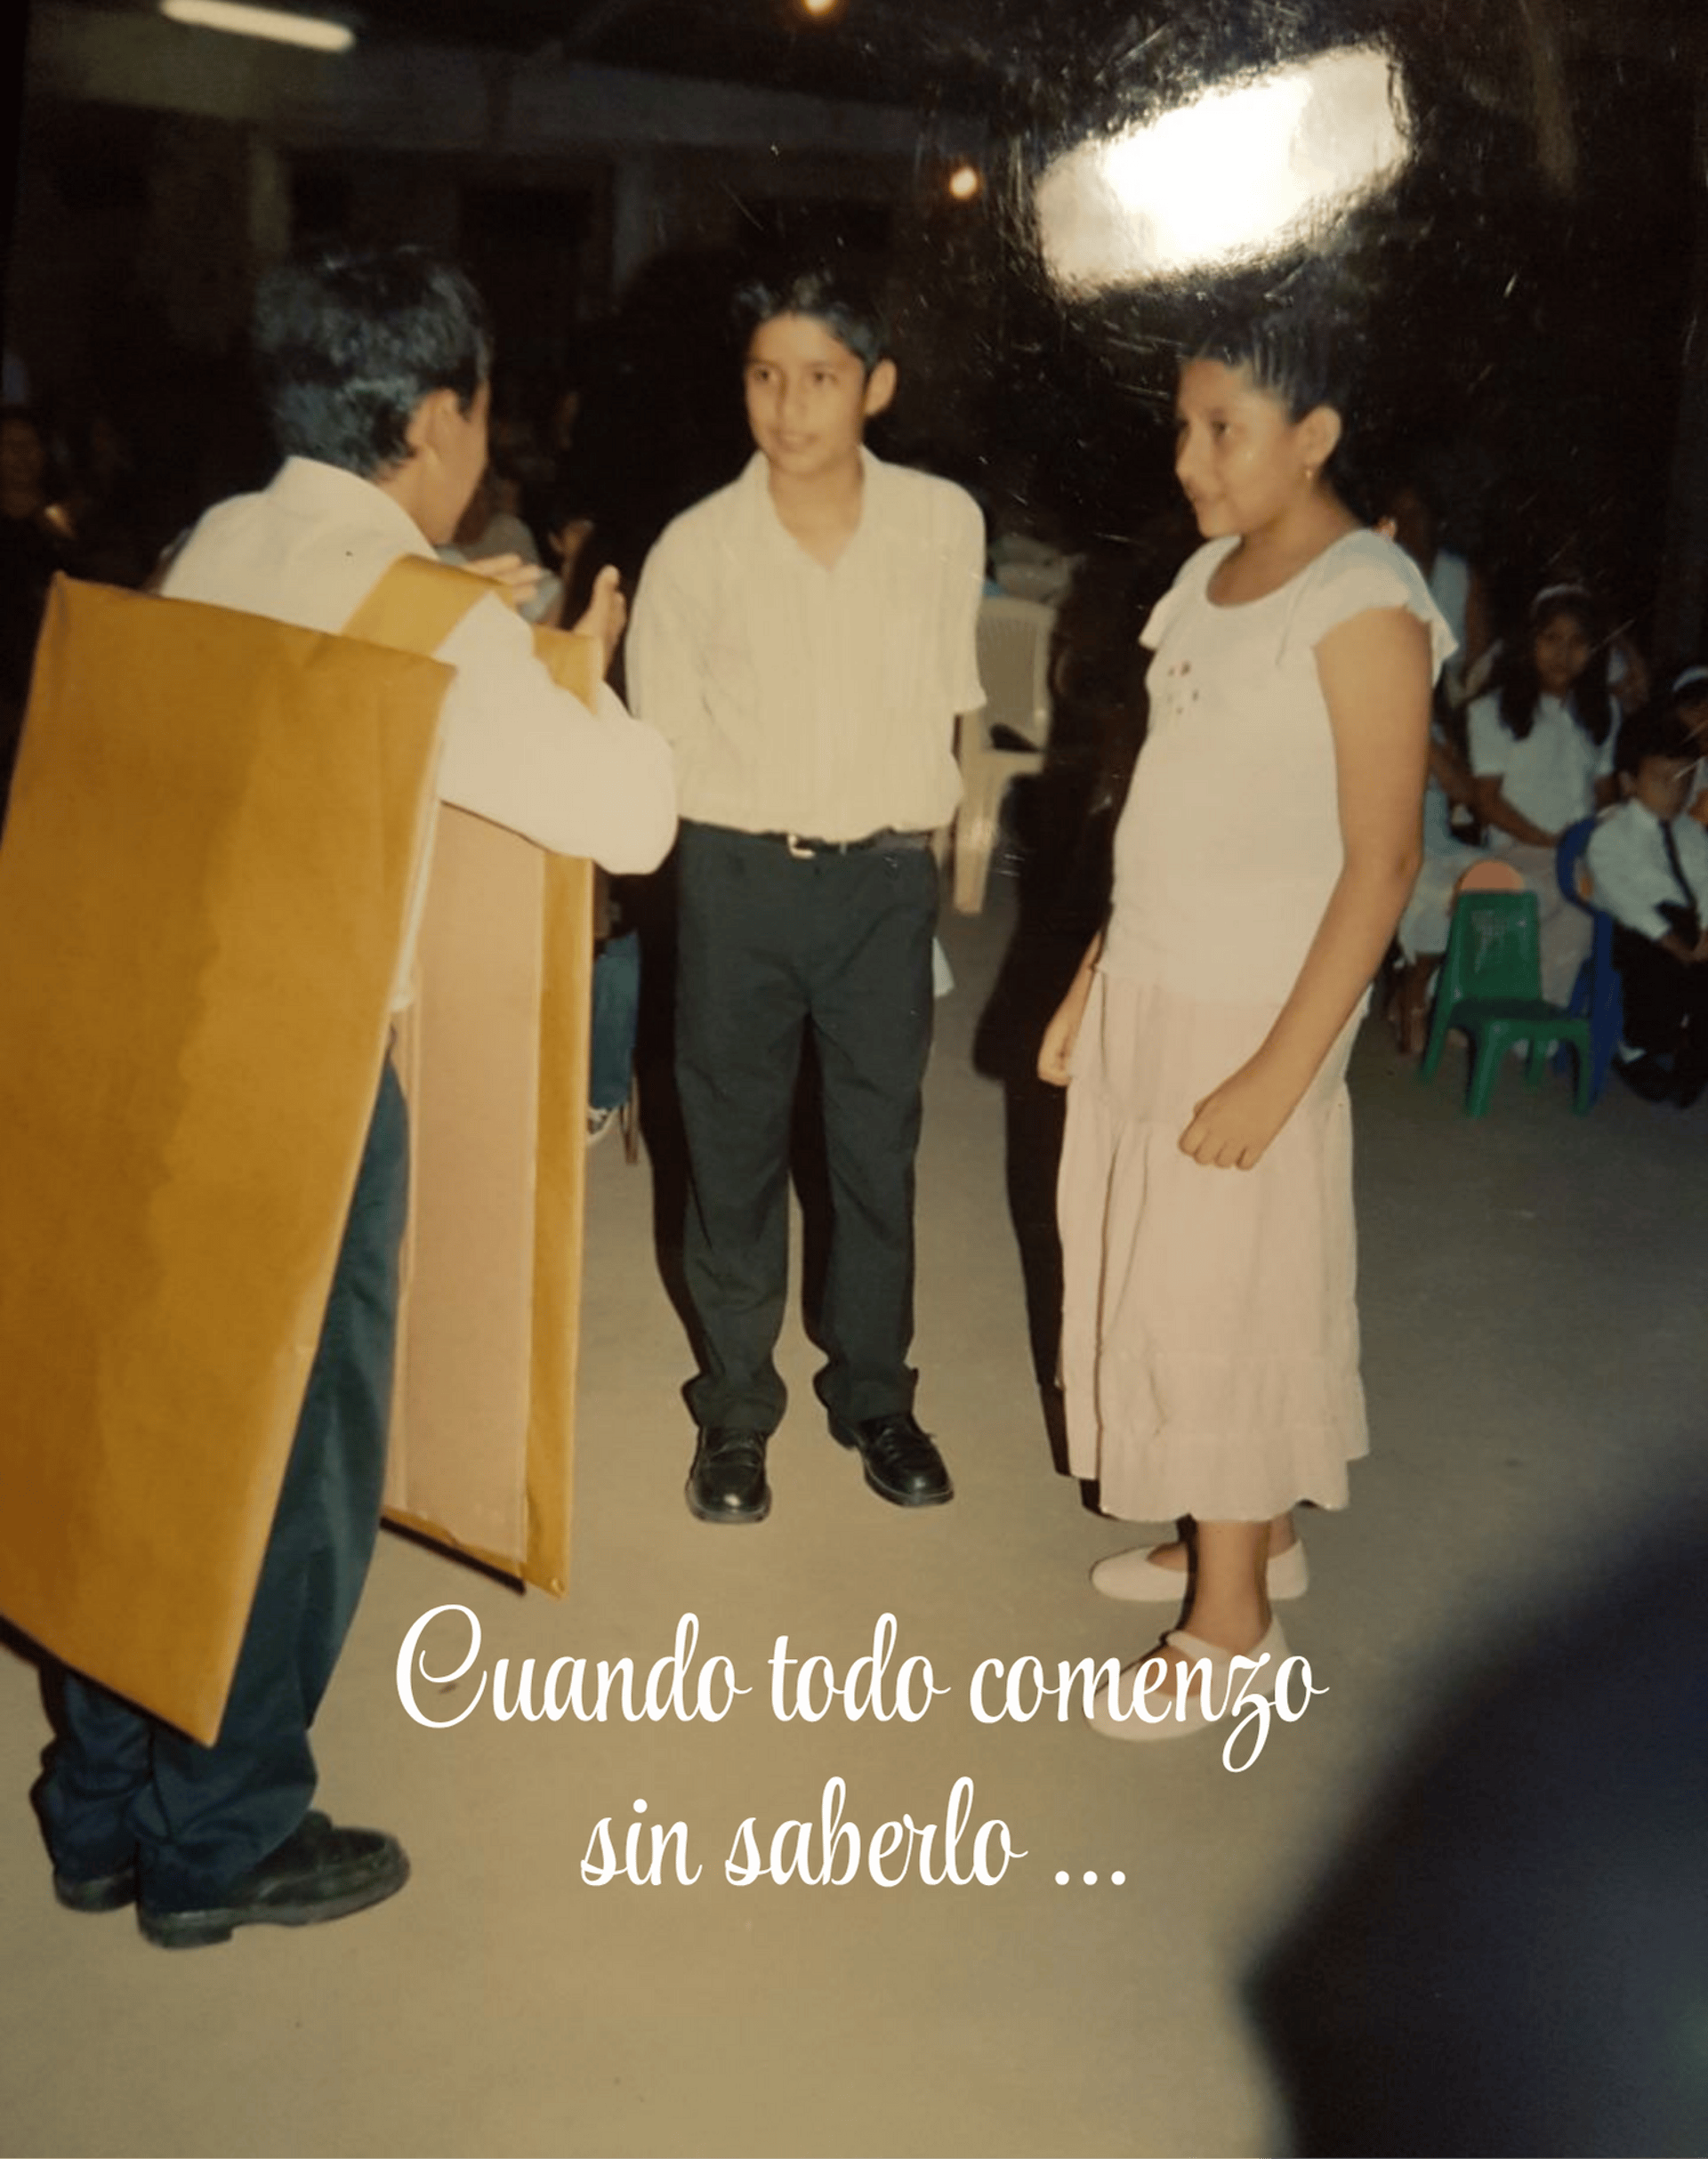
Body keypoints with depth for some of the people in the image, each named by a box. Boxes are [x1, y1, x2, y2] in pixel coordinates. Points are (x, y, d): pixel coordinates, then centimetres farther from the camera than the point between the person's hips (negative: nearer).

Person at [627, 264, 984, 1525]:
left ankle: (874, 1393, 30)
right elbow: (665, 738, 3)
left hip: (886, 878, 1)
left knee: (879, 1150, 11)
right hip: (741, 880, 0)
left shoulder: (945, 525, -5)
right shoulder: (696, 548, -8)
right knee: (735, 1151, 10)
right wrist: (763, 817, 4)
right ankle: (737, 1408, 26)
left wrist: (912, 816, 9)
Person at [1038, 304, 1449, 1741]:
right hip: (1147, 994, 8)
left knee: (1219, 1296, 2)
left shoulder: (1363, 606, -15)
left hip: (1250, 1016, -8)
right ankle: (1254, 1534, 35)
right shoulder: (1211, 573, 9)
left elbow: (1381, 861, -18)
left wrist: (1278, 1072, -20)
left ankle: (1233, 1621, 19)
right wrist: (1092, 981, 13)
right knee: (1159, 1278, 16)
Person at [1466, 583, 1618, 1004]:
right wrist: (1551, 842, -11)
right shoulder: (1493, 710, 6)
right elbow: (1488, 801, 0)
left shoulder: (1600, 710, 20)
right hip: (1521, 851, -4)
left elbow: (1604, 792, 17)